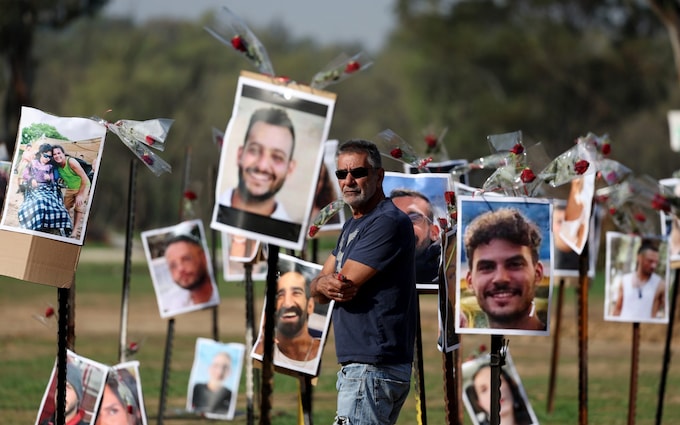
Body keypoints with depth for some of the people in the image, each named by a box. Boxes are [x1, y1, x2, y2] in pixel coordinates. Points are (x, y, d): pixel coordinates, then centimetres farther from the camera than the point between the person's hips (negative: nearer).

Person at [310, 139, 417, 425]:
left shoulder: (387, 222, -13)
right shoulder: (352, 225, 20)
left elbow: (345, 284, -18)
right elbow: (317, 290, 14)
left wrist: (324, 282, 5)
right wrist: (324, 285, -10)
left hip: (373, 368, -11)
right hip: (358, 366, 11)